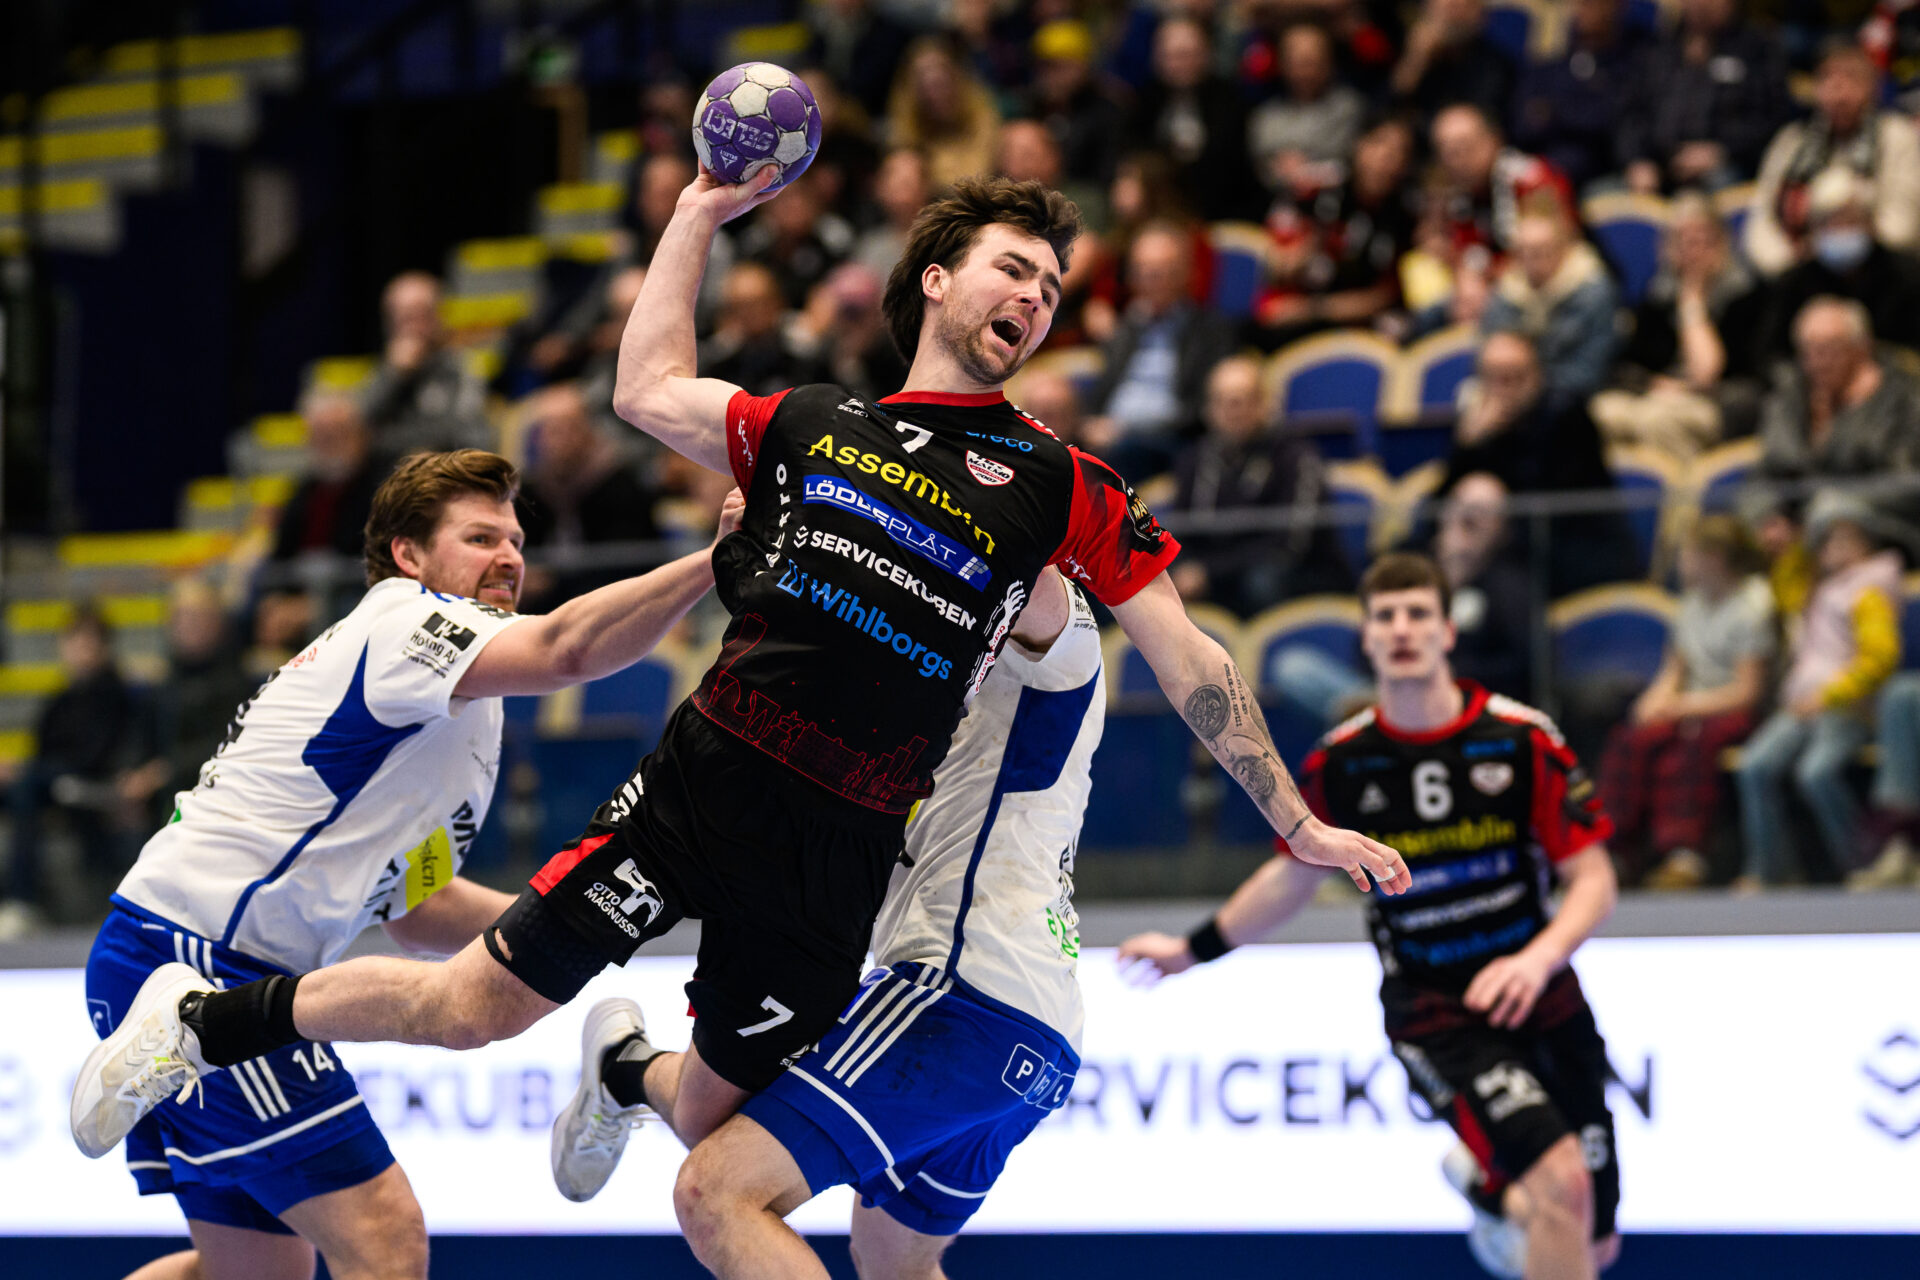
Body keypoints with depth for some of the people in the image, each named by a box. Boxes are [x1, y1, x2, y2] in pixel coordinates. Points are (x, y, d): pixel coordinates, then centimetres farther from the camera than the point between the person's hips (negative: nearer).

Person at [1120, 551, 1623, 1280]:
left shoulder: (1523, 740, -7)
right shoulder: (1341, 763, -4)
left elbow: (1593, 878, -7)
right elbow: (1296, 874, 15)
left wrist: (1539, 958, -25)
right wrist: (1195, 949, 16)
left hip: (1542, 1002, 2)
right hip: (1435, 1020, -2)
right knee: (1560, 1185, -26)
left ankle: (1484, 1183, 43)